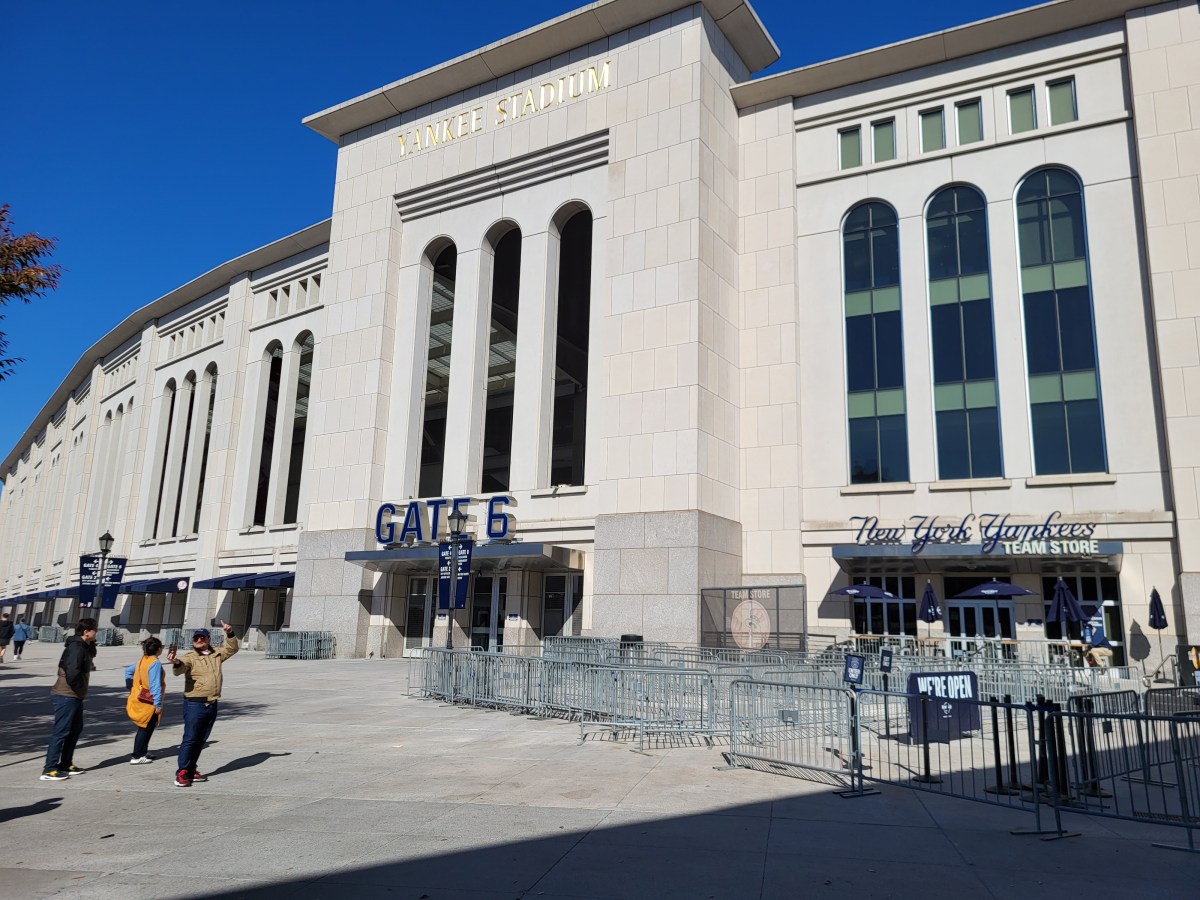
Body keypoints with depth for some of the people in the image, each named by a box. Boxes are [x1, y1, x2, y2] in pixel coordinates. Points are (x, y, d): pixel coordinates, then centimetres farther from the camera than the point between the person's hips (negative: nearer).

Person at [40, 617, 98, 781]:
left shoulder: (83, 647, 13)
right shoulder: (76, 648, -19)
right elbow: (72, 673, -27)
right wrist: (81, 687, -14)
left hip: (75, 696, 10)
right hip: (67, 696, -10)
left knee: (76, 729, 18)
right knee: (61, 732, -5)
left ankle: (65, 764, 27)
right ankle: (49, 770, 0)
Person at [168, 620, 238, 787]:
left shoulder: (216, 654, 11)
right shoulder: (190, 657, -7)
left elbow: (232, 649, 20)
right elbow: (180, 669, -25)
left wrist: (230, 634, 3)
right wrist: (176, 663, -49)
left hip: (212, 704, 6)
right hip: (194, 704, -6)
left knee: (201, 740, 14)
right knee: (190, 739, -7)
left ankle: (191, 771, 24)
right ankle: (182, 774, -1)